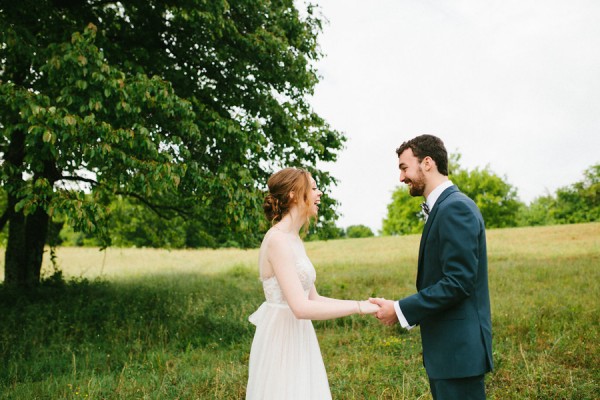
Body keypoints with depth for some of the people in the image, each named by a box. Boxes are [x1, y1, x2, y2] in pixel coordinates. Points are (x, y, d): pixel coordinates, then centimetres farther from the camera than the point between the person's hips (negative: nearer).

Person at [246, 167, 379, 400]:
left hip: (297, 340, 9)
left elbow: (313, 298, 13)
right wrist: (359, 306, -19)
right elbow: (301, 307, -26)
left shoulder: (294, 240, 10)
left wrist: (366, 307, 5)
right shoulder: (278, 240, -19)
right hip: (282, 341, -9)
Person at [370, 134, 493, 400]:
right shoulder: (446, 206, 14)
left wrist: (400, 310, -17)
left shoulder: (455, 208, -17)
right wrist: (404, 309, 7)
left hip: (458, 347, -10)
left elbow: (458, 282, -23)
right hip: (449, 346, 10)